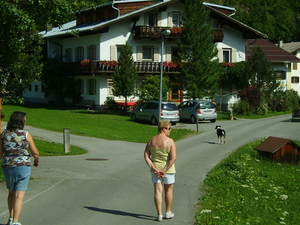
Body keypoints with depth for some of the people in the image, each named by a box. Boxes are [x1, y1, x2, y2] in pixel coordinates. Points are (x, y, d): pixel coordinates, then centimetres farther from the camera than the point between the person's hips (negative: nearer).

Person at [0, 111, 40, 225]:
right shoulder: (26, 135, -6)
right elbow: (35, 153, -2)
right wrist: (37, 161, 18)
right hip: (23, 166, -3)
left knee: (11, 193, 23)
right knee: (19, 196, 1)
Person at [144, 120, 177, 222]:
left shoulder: (151, 140, 0)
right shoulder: (170, 141, -14)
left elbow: (146, 156, -5)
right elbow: (173, 158, -22)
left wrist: (153, 168, -9)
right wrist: (164, 170, -17)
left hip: (155, 169, 3)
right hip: (168, 169, -3)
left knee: (158, 191, 6)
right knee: (168, 190, 15)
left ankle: (159, 215, 5)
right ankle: (168, 213, 27)